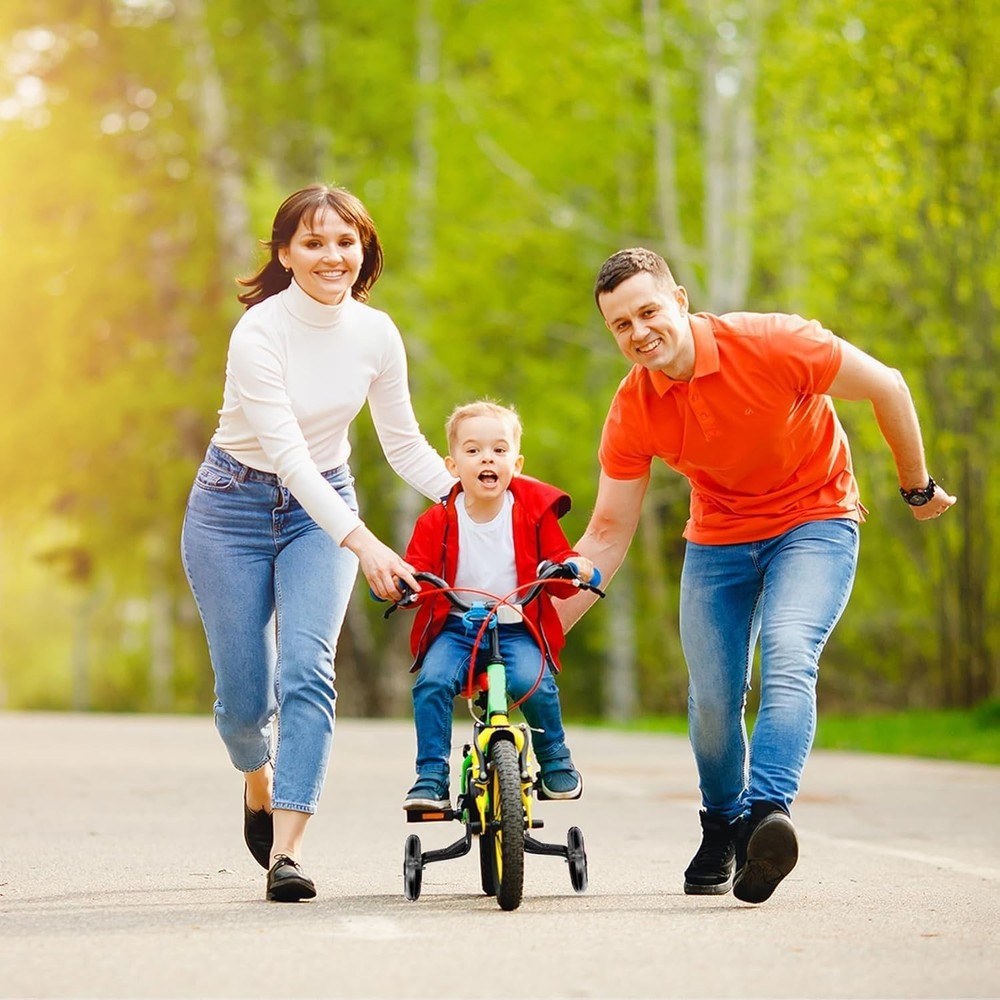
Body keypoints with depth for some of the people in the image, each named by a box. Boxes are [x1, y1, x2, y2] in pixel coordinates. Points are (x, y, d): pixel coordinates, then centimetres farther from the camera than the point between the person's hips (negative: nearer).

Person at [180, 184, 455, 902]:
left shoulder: (377, 334, -8)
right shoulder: (259, 331, -22)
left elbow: (406, 446, 4)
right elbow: (287, 454, -29)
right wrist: (363, 544, -38)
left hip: (322, 507, 3)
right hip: (234, 506, -3)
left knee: (307, 667, -18)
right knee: (245, 693, 0)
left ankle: (287, 850, -19)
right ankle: (259, 784, 36)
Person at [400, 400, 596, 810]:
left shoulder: (534, 511, 2)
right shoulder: (438, 521, 1)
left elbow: (555, 561, 6)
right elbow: (418, 573, 3)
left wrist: (572, 568, -18)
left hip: (518, 630, -1)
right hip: (455, 629, 1)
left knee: (531, 681, -28)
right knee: (432, 681, -26)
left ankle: (555, 759, 0)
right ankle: (431, 777, -14)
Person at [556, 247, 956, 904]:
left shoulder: (769, 344, -25)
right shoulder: (632, 412, -13)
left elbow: (886, 387, -13)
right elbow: (608, 535, -6)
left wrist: (918, 487, -2)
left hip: (815, 522, -3)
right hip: (718, 536, 3)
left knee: (788, 657, -29)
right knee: (712, 699, -2)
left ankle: (769, 809, -41)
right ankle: (721, 828, 25)